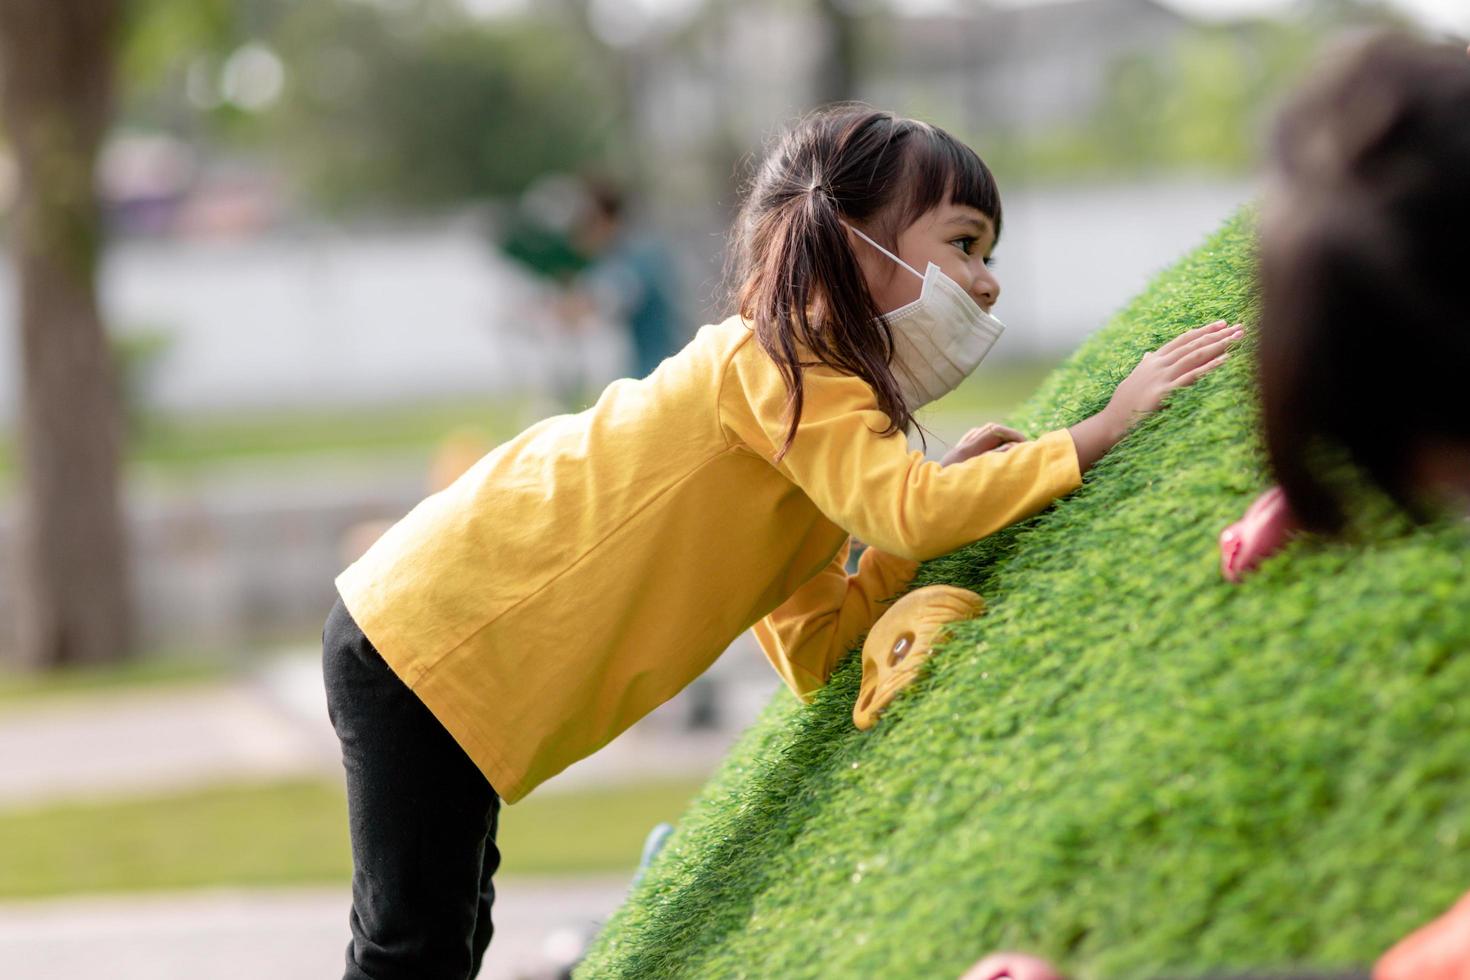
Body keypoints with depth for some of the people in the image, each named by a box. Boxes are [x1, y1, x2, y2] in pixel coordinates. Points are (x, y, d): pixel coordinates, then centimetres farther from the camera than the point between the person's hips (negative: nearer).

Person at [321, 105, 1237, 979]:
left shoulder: (816, 390, 12)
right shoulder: (774, 360, -17)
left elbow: (812, 654, 7)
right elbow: (911, 508, -32)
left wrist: (945, 498, -1)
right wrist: (1103, 428, -23)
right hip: (418, 641, -10)